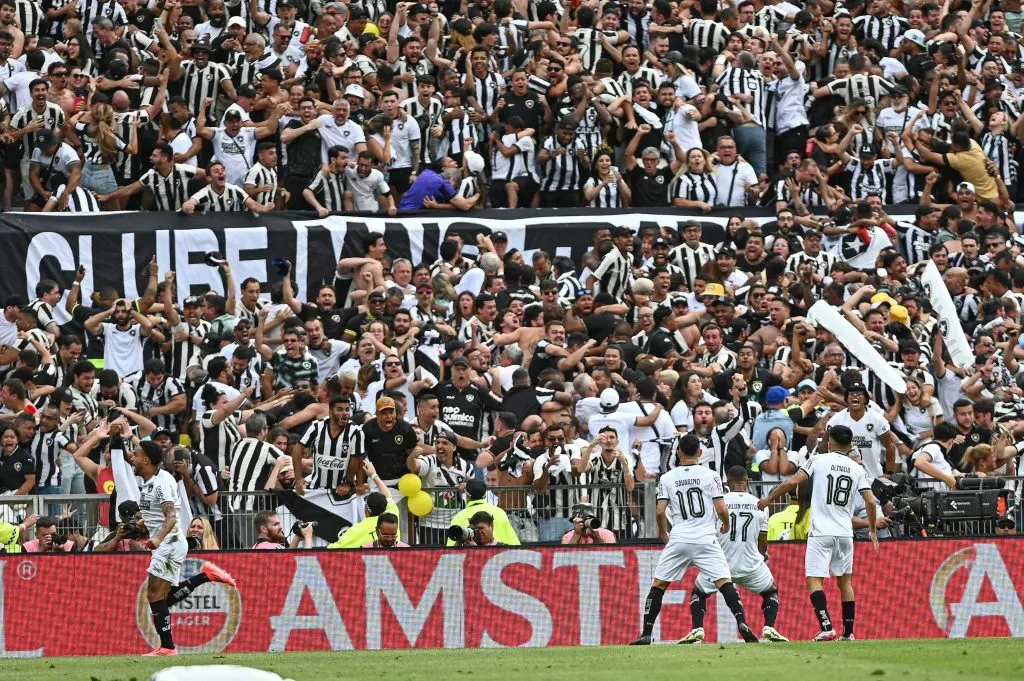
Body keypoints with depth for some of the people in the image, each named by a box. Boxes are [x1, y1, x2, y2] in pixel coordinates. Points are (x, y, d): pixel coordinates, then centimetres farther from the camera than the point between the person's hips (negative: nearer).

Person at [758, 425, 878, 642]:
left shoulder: (818, 461, -1)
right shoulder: (857, 469, 8)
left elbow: (792, 482, -9)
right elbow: (870, 502, 2)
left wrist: (768, 499, 4)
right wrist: (872, 530, 17)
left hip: (821, 532, -4)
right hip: (845, 533, 4)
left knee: (814, 580, -5)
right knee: (845, 581, 15)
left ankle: (827, 628, -21)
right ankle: (848, 632, 14)